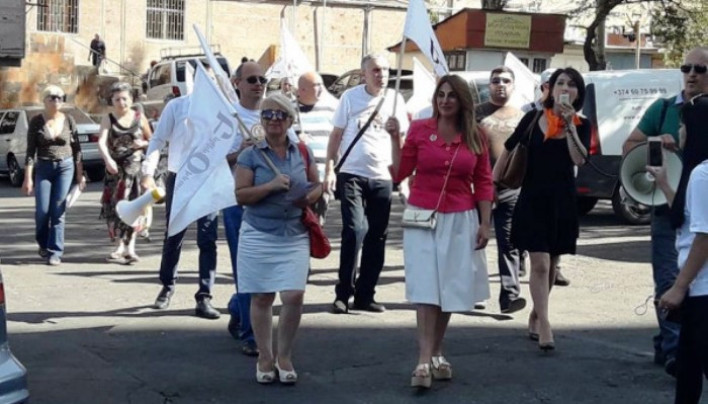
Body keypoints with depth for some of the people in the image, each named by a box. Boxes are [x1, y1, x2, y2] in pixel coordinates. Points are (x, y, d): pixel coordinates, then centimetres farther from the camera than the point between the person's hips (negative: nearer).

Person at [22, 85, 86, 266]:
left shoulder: (68, 120, 1)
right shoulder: (36, 122, -2)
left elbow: (76, 148, 6)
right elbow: (30, 151, -2)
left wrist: (80, 174, 3)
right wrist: (28, 178, -8)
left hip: (65, 167, 0)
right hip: (43, 168, 0)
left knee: (58, 211, -6)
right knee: (42, 211, -4)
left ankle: (55, 252, -2)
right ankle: (43, 244, 23)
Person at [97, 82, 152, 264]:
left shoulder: (139, 118, 6)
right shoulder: (108, 119, 3)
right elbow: (101, 142, -12)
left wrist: (143, 144, -7)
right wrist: (108, 160, -30)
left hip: (135, 166, -1)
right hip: (115, 167, 1)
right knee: (113, 206, -1)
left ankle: (129, 247, -3)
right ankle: (123, 245, 12)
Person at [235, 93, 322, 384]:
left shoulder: (302, 152, 7)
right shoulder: (250, 155, -1)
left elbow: (317, 185, 18)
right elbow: (241, 196, -6)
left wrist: (312, 197, -5)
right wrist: (271, 186, -19)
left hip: (295, 236, 2)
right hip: (259, 236, -1)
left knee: (294, 296, -8)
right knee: (262, 297, 4)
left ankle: (284, 357, 12)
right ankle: (265, 358, 20)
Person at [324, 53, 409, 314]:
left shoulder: (395, 99, 7)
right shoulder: (350, 97, 1)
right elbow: (337, 134, 4)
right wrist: (329, 169, -3)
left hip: (383, 177, 3)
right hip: (352, 174, -3)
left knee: (377, 237, 6)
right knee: (355, 230, -14)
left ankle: (365, 295, 16)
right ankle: (343, 293, -4)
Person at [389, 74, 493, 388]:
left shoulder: (476, 138, 3)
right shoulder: (419, 129, -1)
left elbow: (483, 183, 6)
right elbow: (400, 173, -1)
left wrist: (485, 223, 1)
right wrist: (394, 139, -10)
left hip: (460, 221, 2)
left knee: (449, 289, 9)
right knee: (426, 288, -9)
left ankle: (437, 354, 23)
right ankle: (424, 361, -12)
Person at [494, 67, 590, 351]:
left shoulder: (581, 125, 1)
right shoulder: (533, 119, -1)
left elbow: (579, 159, -15)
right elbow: (508, 150, 7)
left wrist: (569, 125, -18)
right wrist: (491, 183, 6)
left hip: (562, 202, 2)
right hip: (532, 200, -2)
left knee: (549, 266, 12)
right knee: (540, 264, -8)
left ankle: (534, 318, 30)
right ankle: (544, 326, -8)